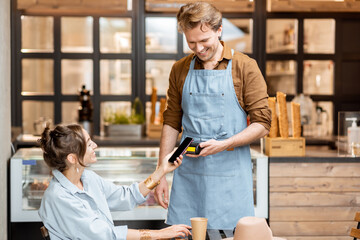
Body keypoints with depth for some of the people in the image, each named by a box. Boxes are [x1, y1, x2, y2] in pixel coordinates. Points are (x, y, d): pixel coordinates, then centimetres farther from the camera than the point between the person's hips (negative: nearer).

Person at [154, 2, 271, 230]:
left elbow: (262, 124, -4)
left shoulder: (245, 67, -2)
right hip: (188, 175, 3)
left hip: (230, 176, -3)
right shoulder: (180, 70, 9)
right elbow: (171, 124, 13)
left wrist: (224, 144, -18)